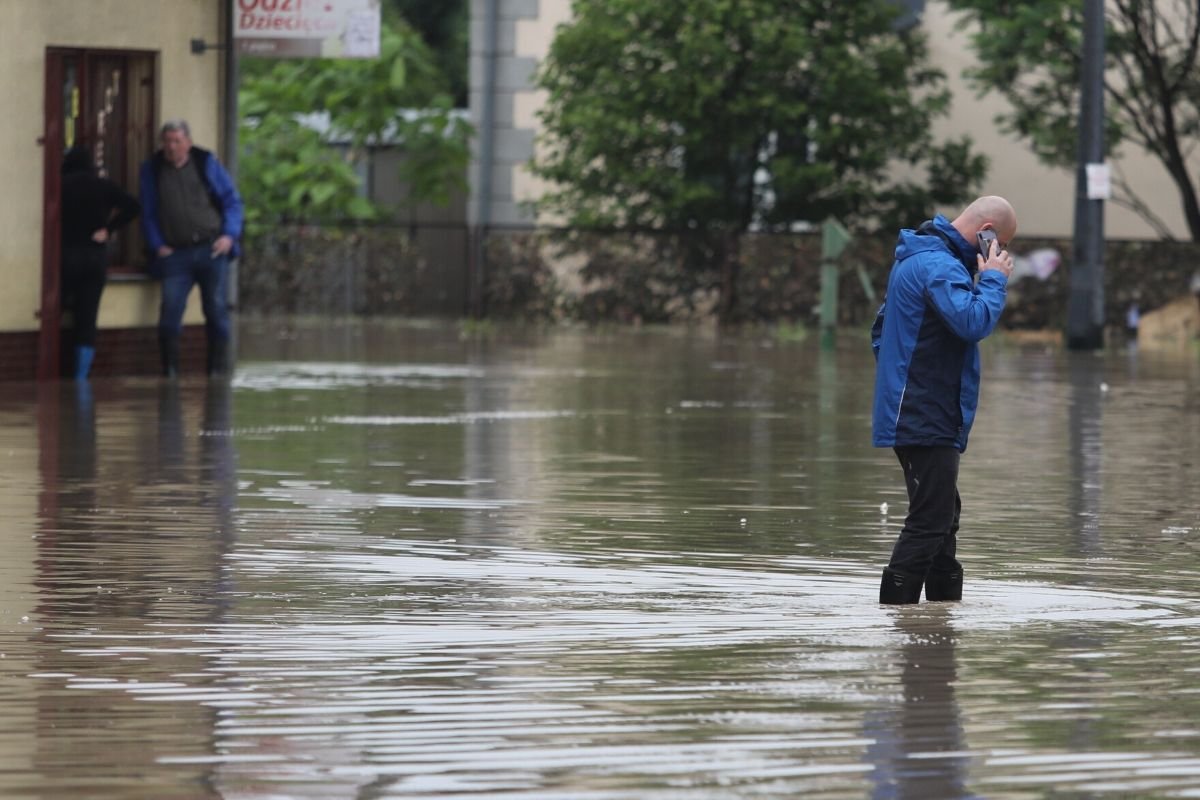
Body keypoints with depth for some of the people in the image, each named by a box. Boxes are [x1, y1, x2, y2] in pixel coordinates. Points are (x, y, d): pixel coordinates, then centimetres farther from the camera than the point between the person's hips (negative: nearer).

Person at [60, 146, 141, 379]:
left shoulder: (61, 185, -2)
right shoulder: (104, 186, 4)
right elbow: (132, 206, -5)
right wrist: (108, 230, 0)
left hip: (66, 254, -3)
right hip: (96, 256, 3)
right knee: (87, 321, 2)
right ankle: (81, 378, -2)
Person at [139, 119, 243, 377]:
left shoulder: (206, 163, 8)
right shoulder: (152, 170, 10)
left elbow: (232, 200, 9)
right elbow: (149, 213, 12)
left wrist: (229, 235, -4)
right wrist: (158, 246, 0)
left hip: (211, 249, 0)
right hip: (176, 253, 0)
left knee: (216, 308, -2)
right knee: (170, 309, -13)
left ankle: (218, 369, 7)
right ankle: (170, 370, -6)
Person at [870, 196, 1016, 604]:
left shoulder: (913, 260, 18)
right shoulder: (939, 266, -17)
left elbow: (881, 329, 27)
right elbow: (973, 322, -30)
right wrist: (993, 278, -15)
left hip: (911, 414, 11)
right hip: (927, 420, -11)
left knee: (943, 517, 18)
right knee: (928, 524, -12)